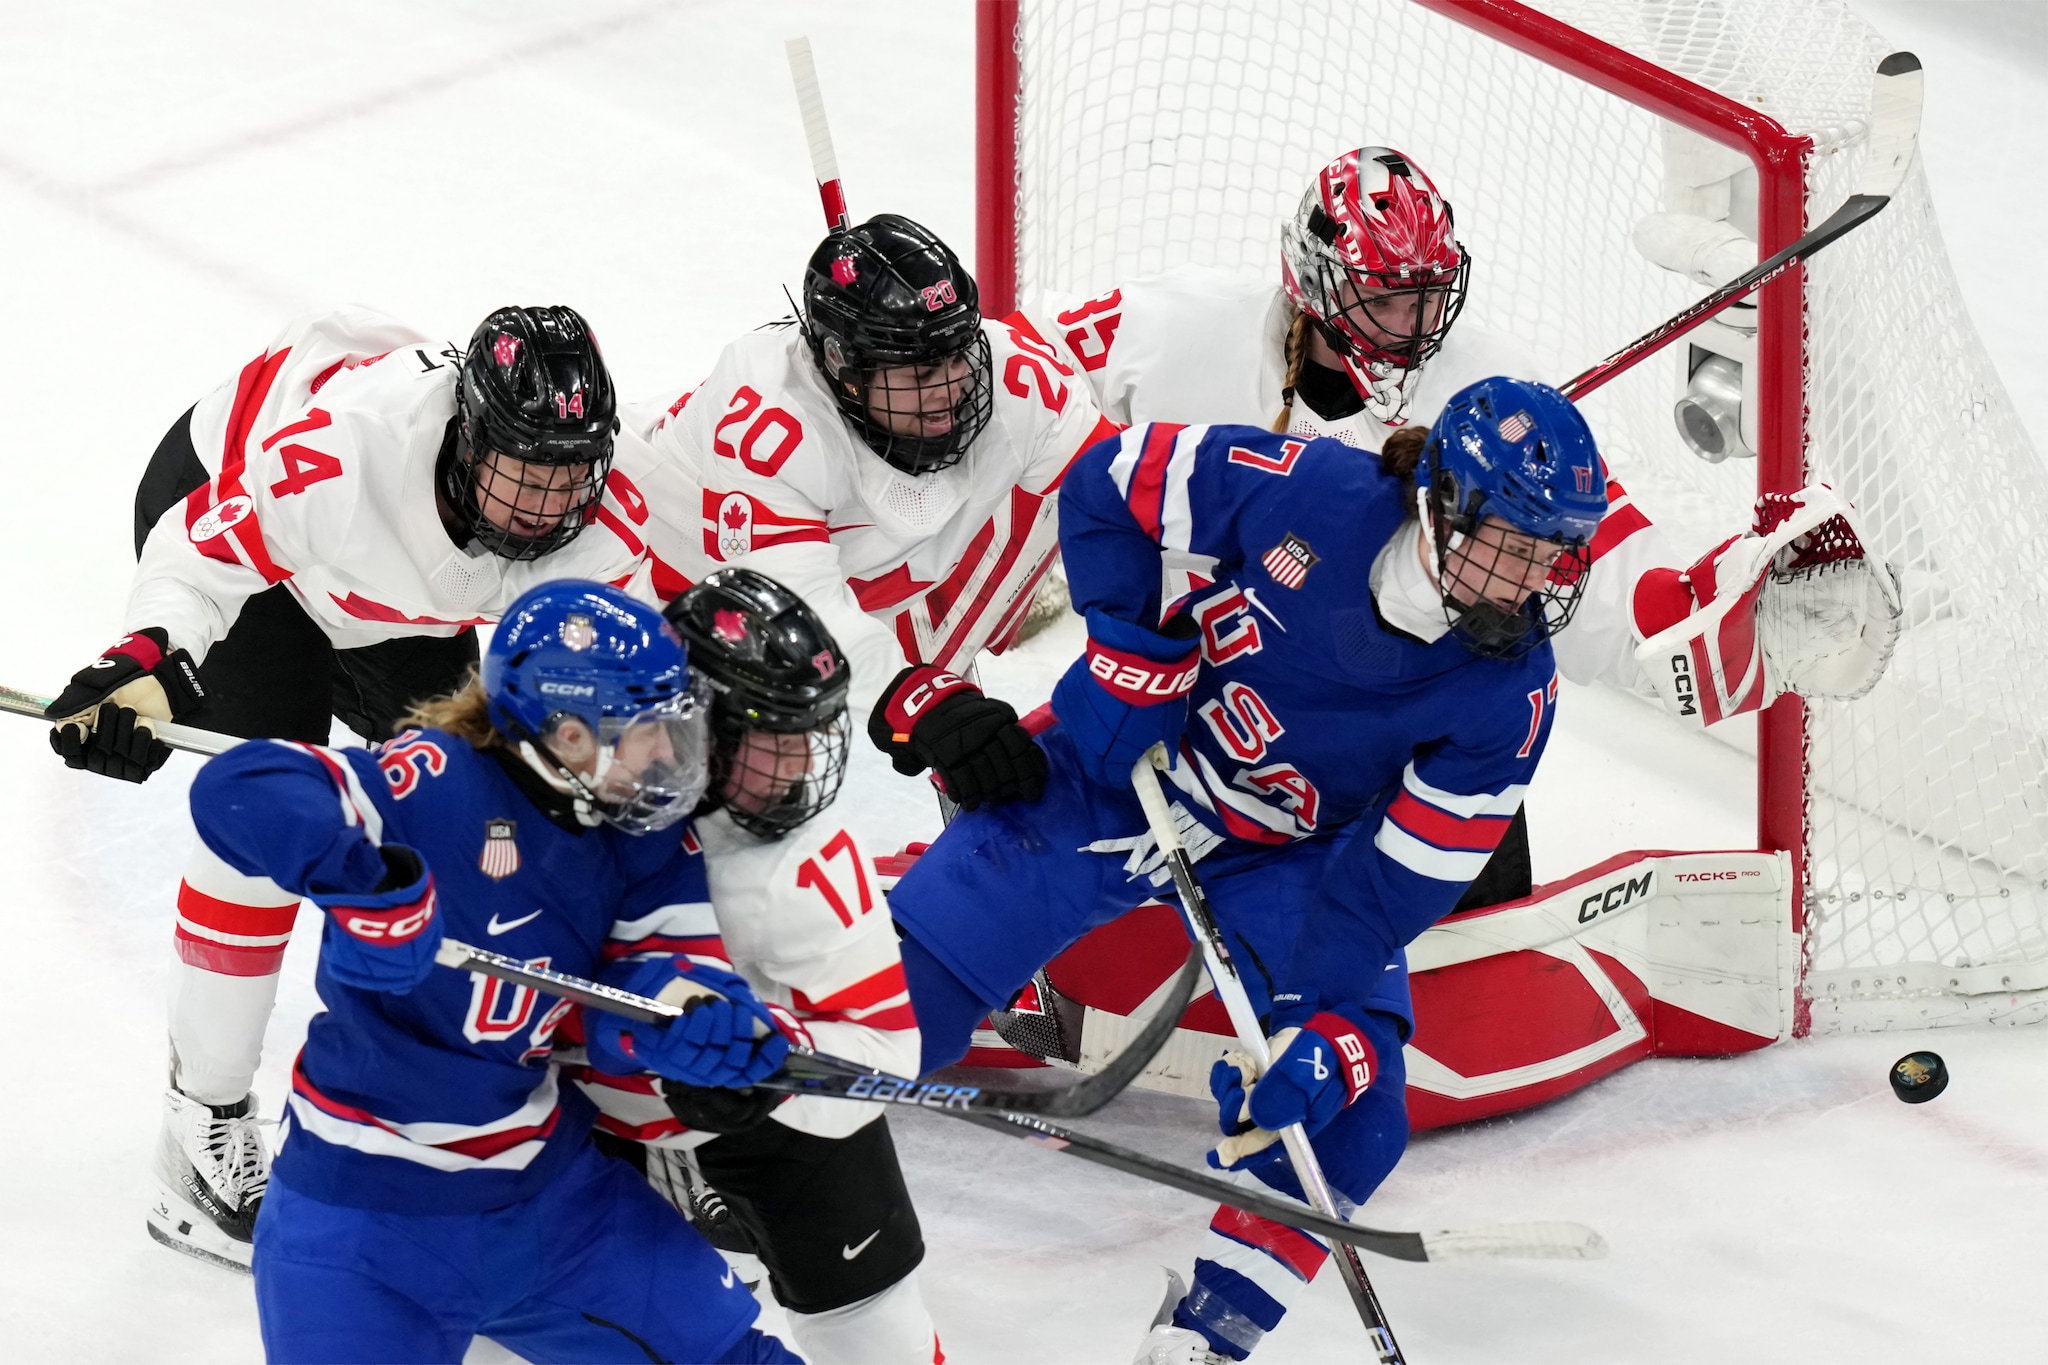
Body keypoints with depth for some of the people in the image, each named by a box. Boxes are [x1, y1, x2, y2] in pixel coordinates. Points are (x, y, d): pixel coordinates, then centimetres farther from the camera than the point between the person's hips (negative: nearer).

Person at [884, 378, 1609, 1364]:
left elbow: (1399, 882, -17)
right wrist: (1134, 656, -17)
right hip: (1122, 770, -2)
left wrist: (1335, 1032, -27)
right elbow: (1112, 484, -12)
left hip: (1293, 859, 2)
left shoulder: (1508, 696, -20)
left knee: (1347, 1116, -12)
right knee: (921, 956, -13)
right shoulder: (1299, 494, -27)